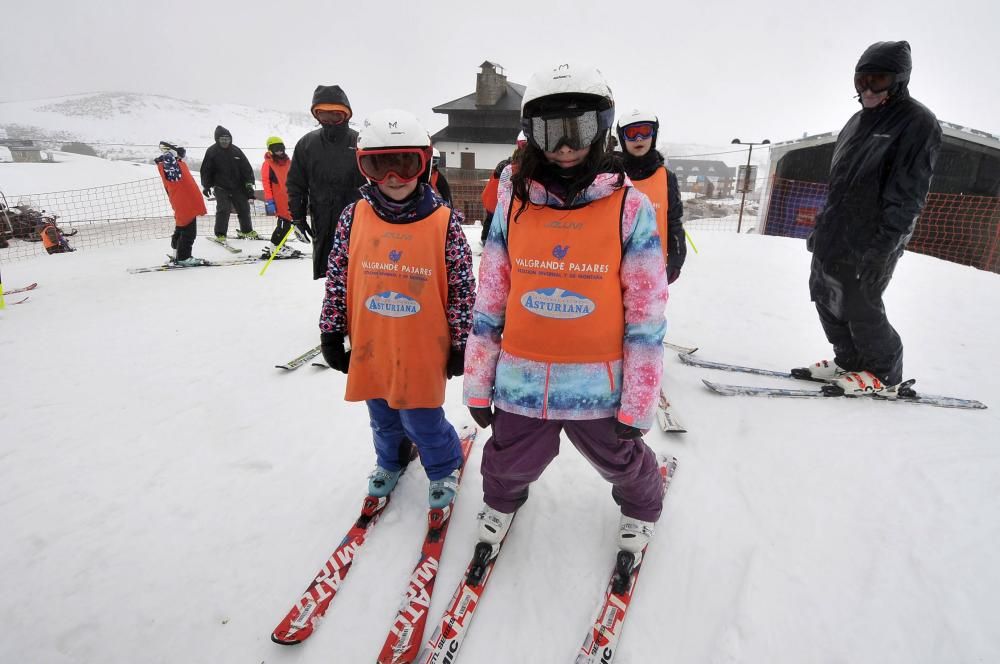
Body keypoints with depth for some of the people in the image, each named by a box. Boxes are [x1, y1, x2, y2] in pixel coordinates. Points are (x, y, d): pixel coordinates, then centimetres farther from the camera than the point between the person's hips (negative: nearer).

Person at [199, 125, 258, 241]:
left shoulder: (236, 151, 4)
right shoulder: (211, 151, -3)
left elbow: (246, 168, 6)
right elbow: (206, 170, 0)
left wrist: (249, 183, -2)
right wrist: (206, 186, -3)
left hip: (237, 187, 3)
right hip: (221, 187, -3)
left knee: (244, 208, 8)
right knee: (223, 209, -12)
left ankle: (247, 231, 26)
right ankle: (220, 234, -3)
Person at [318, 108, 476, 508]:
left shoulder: (444, 221, -11)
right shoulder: (354, 217, -4)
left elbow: (462, 288, -7)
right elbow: (337, 278, 4)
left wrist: (460, 344, -4)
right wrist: (332, 333, 6)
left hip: (423, 352, -3)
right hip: (371, 348, 4)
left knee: (422, 422, 10)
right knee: (383, 418, 23)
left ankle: (444, 467, 40)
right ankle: (390, 461, 53)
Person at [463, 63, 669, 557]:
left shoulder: (630, 207, -8)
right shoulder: (513, 203, -2)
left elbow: (647, 312, -6)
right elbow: (489, 298, 2)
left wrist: (639, 400, -6)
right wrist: (478, 382, 4)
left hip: (599, 384, -1)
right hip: (521, 380, 2)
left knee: (622, 462, 22)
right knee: (509, 466, 21)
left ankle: (641, 510, 56)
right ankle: (501, 501, 57)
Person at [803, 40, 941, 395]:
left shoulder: (917, 122, -9)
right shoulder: (858, 120, 16)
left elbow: (908, 196, -16)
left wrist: (881, 248, -22)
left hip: (866, 244, -8)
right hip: (833, 236, 8)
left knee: (860, 309, -1)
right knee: (825, 298, 11)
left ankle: (886, 376, 19)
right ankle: (849, 361, 26)